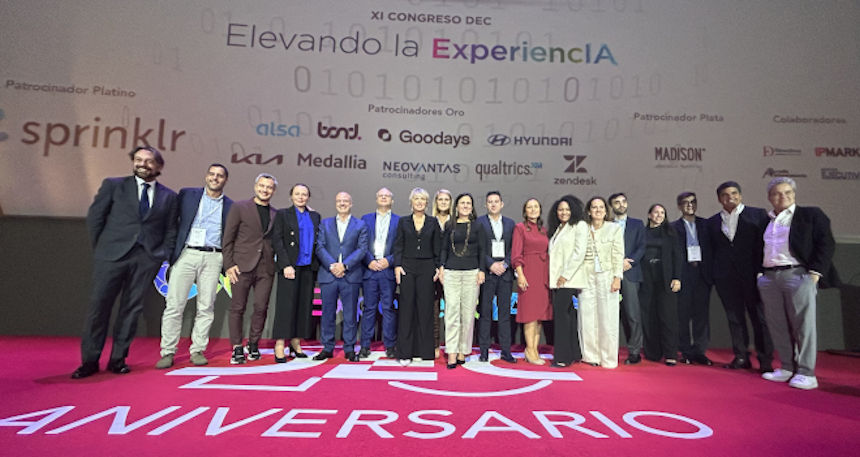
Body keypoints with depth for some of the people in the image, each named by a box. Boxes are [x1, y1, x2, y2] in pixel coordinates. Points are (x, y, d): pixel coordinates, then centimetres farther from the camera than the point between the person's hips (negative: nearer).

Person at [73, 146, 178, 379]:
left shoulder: (169, 196, 10)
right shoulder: (113, 185, 8)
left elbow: (170, 231, 12)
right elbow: (94, 217, 8)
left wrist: (163, 256, 3)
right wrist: (100, 248, 5)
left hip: (146, 258, 1)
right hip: (112, 255, 0)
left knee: (131, 308, 5)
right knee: (99, 305, 1)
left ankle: (118, 359, 16)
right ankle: (89, 361, 13)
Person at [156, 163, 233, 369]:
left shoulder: (230, 206, 11)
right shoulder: (187, 194, 9)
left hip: (213, 258, 1)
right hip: (186, 254, -1)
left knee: (206, 307, 3)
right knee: (174, 305, -1)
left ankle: (197, 351, 13)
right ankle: (167, 352, 8)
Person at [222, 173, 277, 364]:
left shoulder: (276, 214, 13)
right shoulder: (239, 207, 4)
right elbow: (228, 239, 1)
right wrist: (229, 265, -5)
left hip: (266, 268, 3)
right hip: (243, 266, -3)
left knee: (261, 307, 3)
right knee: (238, 307, 2)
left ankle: (253, 344, 21)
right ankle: (237, 348, 14)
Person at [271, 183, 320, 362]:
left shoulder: (315, 216, 15)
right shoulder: (282, 214, 5)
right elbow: (277, 241, -4)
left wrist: (317, 265, 5)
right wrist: (286, 265, -13)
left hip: (309, 268, 4)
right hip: (290, 266, -4)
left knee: (305, 305, 5)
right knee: (286, 305, -6)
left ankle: (296, 344, 16)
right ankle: (279, 347, 0)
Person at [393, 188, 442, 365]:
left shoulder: (433, 222, 8)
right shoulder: (403, 221, 8)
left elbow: (437, 247, 7)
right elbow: (398, 246, 4)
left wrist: (438, 267, 0)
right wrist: (397, 265, -6)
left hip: (427, 267, 0)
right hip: (407, 267, 0)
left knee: (425, 307, 2)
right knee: (407, 307, 0)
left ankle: (425, 350, 13)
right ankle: (405, 352, 7)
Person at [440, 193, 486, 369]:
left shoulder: (477, 226, 7)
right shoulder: (450, 226, 10)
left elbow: (482, 250, 6)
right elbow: (444, 249, 12)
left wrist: (481, 270, -1)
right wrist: (441, 267, 2)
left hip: (471, 272, 0)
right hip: (451, 273, 1)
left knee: (468, 313, 2)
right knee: (451, 311, -4)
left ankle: (463, 352, 12)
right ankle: (451, 353, -1)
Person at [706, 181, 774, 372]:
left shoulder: (758, 214, 3)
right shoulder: (713, 222, 11)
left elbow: (765, 242, -1)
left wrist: (762, 270, -9)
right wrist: (715, 274, 4)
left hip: (752, 275, -3)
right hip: (725, 277, 3)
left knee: (759, 316, 2)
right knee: (734, 318, 8)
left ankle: (765, 360, 10)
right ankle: (741, 357, 16)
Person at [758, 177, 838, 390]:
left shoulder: (811, 215, 6)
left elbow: (826, 243, -1)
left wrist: (815, 272, -10)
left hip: (798, 275, -4)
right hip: (769, 277, 5)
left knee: (803, 325, -3)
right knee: (778, 326, 7)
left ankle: (806, 373, 4)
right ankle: (787, 368, 17)